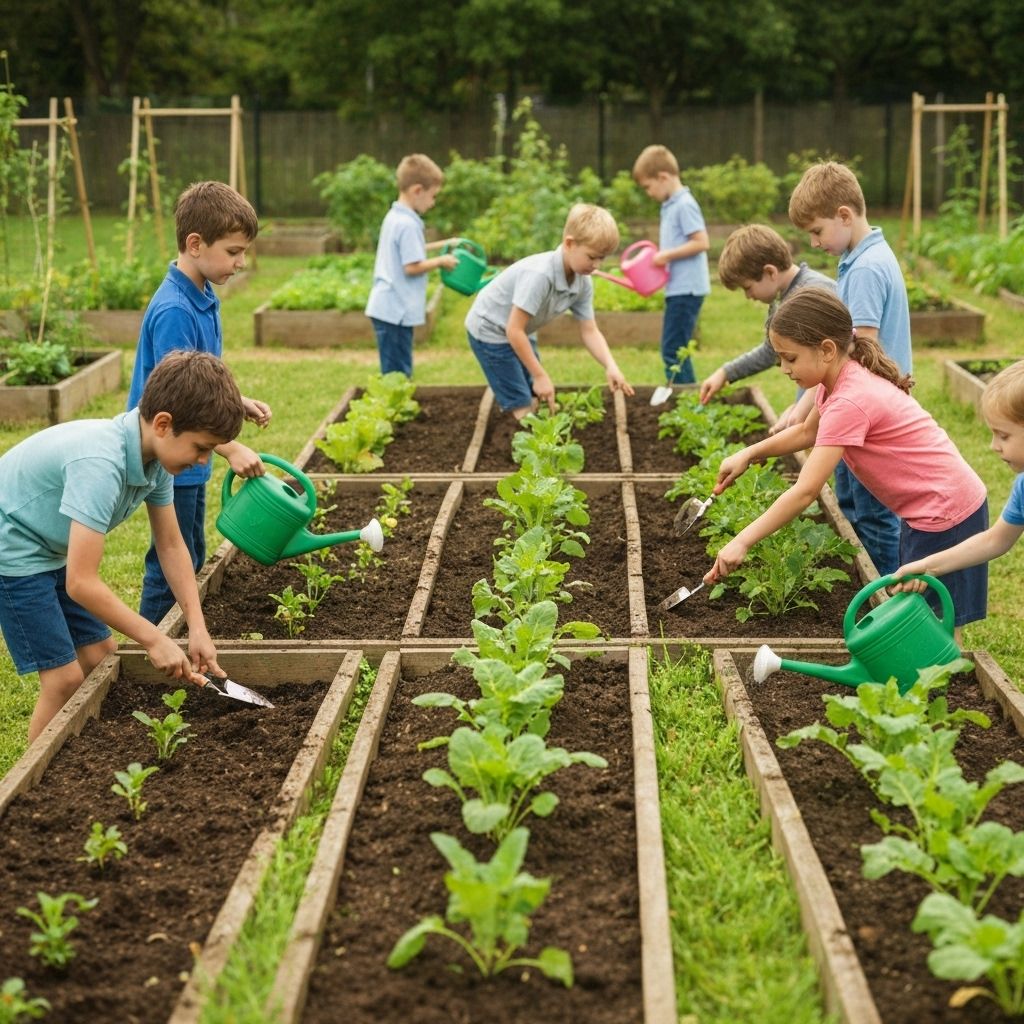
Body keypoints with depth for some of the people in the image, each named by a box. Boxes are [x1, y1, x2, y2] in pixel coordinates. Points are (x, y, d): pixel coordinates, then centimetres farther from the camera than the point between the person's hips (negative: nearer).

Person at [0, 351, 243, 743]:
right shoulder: (100, 464, -36)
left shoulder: (156, 454, -10)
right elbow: (80, 583, -35)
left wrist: (197, 628, -8)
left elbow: (172, 546, 1)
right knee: (64, 678, -8)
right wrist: (154, 639, -27)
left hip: (56, 550, 9)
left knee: (103, 659, 9)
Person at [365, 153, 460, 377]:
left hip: (387, 307, 10)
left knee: (398, 373, 15)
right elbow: (412, 267, -21)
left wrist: (440, 245, 22)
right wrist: (441, 261, -7)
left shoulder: (394, 217, 12)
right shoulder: (408, 225, -18)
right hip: (397, 309, -10)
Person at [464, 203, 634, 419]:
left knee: (535, 400, 8)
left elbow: (589, 331, -5)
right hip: (490, 330, -8)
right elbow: (514, 330, -33)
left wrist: (611, 366, -22)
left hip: (519, 332, 8)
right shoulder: (539, 275, -36)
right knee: (521, 407, -11)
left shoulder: (583, 283, -11)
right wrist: (540, 375, -29)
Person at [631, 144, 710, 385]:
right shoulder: (670, 206, 15)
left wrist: (667, 255, -17)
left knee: (673, 351, -10)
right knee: (674, 350, 13)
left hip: (686, 289, -10)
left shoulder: (685, 205, -13)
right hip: (677, 289, 10)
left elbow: (701, 243, -20)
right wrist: (660, 258, 8)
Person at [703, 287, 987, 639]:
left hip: (946, 515, -10)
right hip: (925, 508, 10)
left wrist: (741, 542, -26)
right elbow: (807, 432, 22)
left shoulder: (850, 402, -27)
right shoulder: (842, 379, 2)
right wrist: (749, 454, 8)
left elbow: (805, 491, -28)